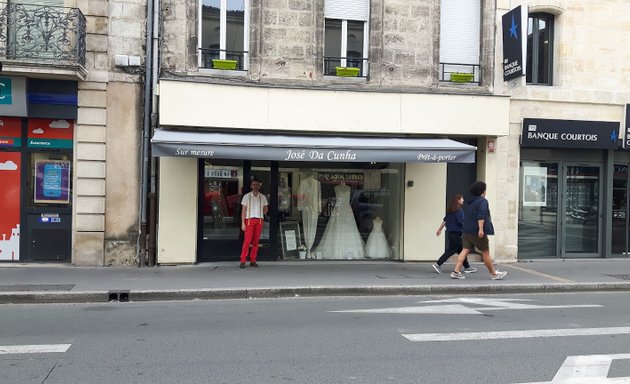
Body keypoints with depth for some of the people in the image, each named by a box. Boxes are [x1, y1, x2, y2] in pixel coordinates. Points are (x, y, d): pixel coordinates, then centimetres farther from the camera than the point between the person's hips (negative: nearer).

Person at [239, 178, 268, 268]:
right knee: (247, 241, -9)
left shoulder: (262, 197, 10)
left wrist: (260, 216, 7)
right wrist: (243, 223, -8)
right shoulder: (247, 196, 2)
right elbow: (243, 210, -1)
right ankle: (243, 261, -7)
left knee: (256, 241, 3)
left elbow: (266, 209, 21)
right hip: (249, 220, -3)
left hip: (259, 221, 3)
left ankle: (253, 260, 9)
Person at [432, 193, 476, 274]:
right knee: (451, 250, -3)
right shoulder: (458, 210, -14)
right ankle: (438, 264, -5)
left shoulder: (450, 210, 11)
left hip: (450, 232, 9)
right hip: (455, 233, -9)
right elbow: (462, 221, -19)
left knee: (461, 250, 13)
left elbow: (445, 220, 16)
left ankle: (467, 267, 19)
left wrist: (440, 229, 22)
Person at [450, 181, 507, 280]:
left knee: (465, 250, 3)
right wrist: (481, 229, -27)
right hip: (477, 232, -7)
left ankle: (456, 271, -8)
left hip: (467, 230, 7)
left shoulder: (469, 202, 16)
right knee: (485, 252, 3)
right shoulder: (483, 201, -10)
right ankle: (494, 274, 14)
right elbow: (481, 216, -22)